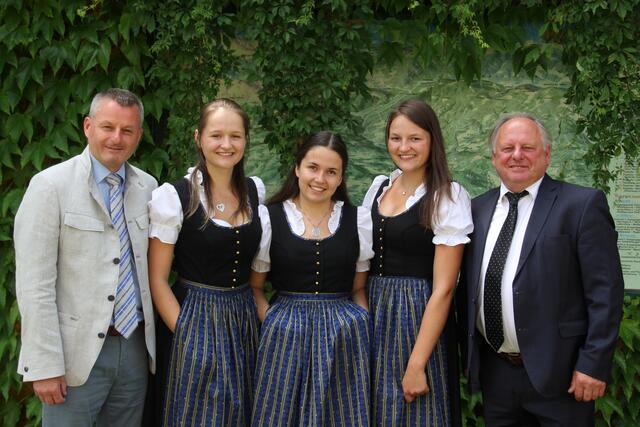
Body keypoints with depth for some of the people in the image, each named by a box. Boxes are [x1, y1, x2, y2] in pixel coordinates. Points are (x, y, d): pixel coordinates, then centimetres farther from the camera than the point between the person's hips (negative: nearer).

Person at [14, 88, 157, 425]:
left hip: (136, 347, 5)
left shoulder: (147, 187, 6)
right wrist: (45, 365, -15)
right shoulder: (51, 185, -9)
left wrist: (154, 340, 6)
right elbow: (34, 284, -12)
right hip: (76, 352, -5)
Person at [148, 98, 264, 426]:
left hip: (245, 319, 5)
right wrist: (186, 333, -13)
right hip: (196, 320, -5)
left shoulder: (255, 190, 3)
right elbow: (157, 279, -9)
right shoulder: (173, 195, -12)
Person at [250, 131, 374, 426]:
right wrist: (275, 326, -8)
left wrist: (363, 331, -4)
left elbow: (359, 289, 10)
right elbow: (254, 287, 5)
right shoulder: (270, 217, -2)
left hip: (345, 337, 2)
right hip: (285, 336, -1)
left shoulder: (358, 219, 3)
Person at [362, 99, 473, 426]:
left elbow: (443, 289, -15)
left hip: (417, 317, -5)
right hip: (371, 314, 6)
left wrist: (416, 365, -18)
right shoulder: (379, 186, 6)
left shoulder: (448, 197, -12)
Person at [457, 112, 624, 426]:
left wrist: (594, 363, -13)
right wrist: (468, 352, 10)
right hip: (494, 373, 5)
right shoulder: (479, 209, 8)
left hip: (557, 373, -4)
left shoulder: (581, 204, -7)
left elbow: (605, 291, -10)